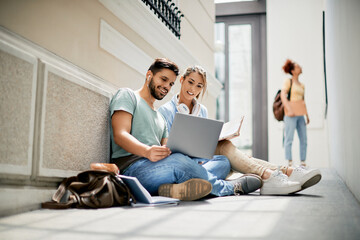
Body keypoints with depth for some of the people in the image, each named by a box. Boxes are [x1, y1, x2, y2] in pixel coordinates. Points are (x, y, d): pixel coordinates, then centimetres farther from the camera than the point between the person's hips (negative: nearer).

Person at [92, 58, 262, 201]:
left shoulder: (160, 118, 33)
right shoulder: (127, 96, 10)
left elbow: (168, 152, 19)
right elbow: (120, 135, -7)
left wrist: (194, 158, -3)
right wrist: (147, 151, -28)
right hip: (133, 166, -7)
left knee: (223, 161, -1)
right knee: (178, 162, -36)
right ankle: (231, 187, -11)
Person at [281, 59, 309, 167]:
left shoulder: (302, 85, 21)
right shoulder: (288, 81, 2)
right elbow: (283, 95, -9)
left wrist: (307, 115, 17)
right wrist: (289, 110, -20)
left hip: (300, 114, 7)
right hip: (291, 114, -7)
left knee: (304, 139, 4)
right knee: (289, 138, -9)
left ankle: (303, 162, 9)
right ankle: (289, 162, -9)